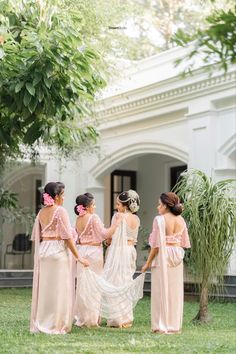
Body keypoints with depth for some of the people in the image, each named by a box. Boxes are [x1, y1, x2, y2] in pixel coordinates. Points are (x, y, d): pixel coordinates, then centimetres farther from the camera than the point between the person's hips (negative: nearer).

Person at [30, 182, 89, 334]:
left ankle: (39, 324, 15)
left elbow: (36, 237, 12)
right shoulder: (60, 211, -9)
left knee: (43, 287, 11)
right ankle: (56, 325, -1)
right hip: (58, 250, -7)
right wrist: (78, 257, -9)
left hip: (42, 250, 7)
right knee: (58, 289, -2)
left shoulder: (41, 212, 11)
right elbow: (67, 236, -12)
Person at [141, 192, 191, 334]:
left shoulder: (160, 219, -12)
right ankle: (175, 325, 15)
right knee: (175, 291, 11)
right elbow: (184, 243, 8)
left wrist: (148, 263, -7)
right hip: (177, 257, 6)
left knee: (162, 290, 1)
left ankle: (162, 326, 4)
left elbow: (156, 244, -13)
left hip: (163, 257, -6)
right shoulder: (181, 220, 6)